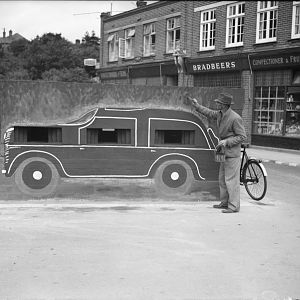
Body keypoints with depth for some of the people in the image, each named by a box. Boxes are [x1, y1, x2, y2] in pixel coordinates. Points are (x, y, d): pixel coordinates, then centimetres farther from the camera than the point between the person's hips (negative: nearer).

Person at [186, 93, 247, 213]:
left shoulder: (235, 118, -20)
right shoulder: (220, 114, 4)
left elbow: (242, 137, -17)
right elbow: (209, 113, 25)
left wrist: (226, 142, -22)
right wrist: (196, 106, 23)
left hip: (232, 153, -9)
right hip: (224, 153, 9)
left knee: (231, 180, -6)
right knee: (222, 179, 15)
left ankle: (234, 206, 1)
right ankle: (224, 202, 26)